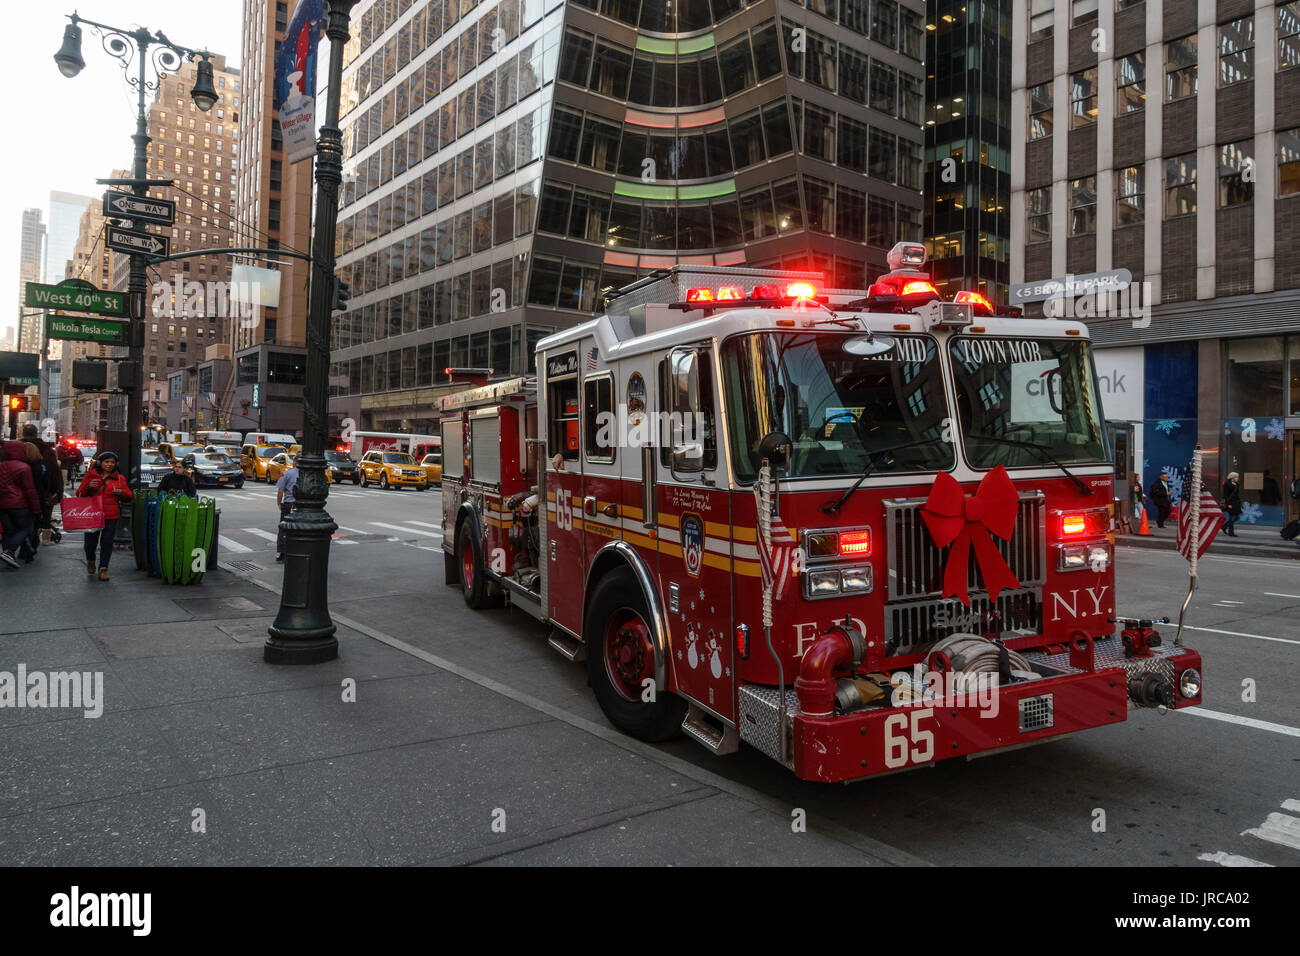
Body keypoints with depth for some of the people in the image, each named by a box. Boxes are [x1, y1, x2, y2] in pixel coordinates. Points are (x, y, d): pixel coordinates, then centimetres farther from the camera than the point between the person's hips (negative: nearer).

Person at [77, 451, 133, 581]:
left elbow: (129, 496, 12)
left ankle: (103, 568, 5)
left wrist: (122, 493, -10)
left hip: (111, 516, 0)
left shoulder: (119, 478, 9)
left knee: (107, 541, -6)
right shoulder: (90, 475, 7)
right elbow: (79, 494, 8)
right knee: (90, 541, 6)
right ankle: (90, 561, 36)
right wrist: (87, 487, -12)